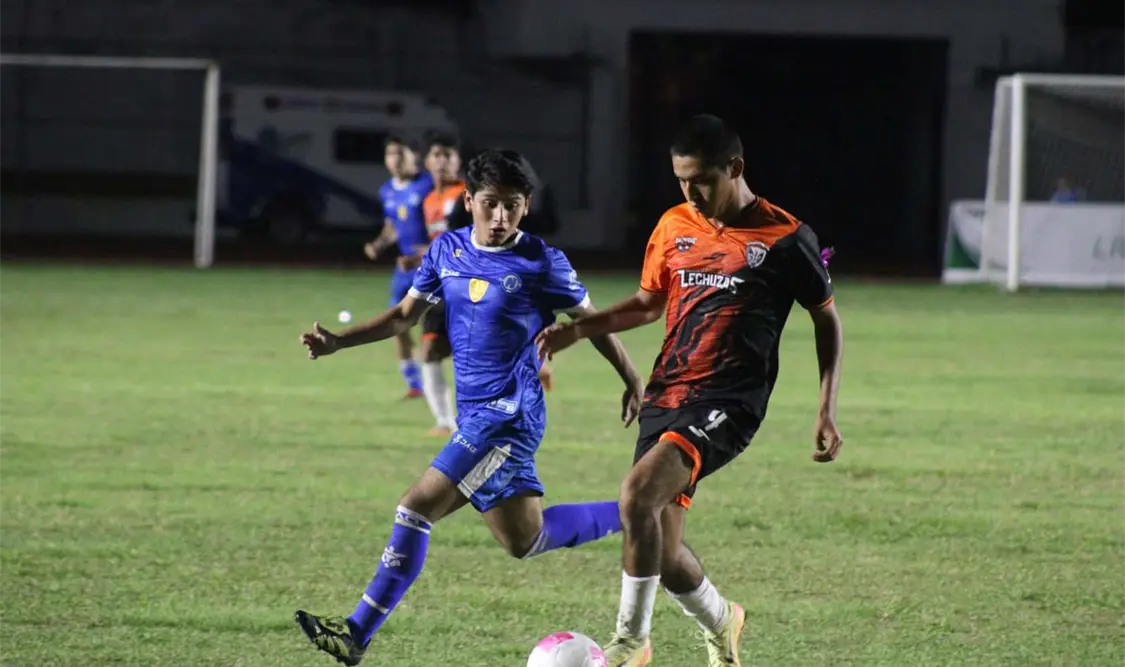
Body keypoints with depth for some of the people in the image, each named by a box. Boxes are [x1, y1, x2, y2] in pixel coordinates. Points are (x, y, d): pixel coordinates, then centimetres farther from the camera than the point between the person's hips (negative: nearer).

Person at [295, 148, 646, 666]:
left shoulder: (542, 264, -10)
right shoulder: (447, 251, 7)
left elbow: (591, 321, 2)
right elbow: (404, 315, 16)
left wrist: (633, 382, 8)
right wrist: (336, 342, 4)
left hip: (509, 415, -8)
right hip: (475, 415, 8)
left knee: (417, 507, -12)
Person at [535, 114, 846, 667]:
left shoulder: (785, 239, -6)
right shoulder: (674, 227, 9)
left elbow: (826, 318, 5)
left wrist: (827, 409, -1)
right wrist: (576, 330, 9)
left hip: (727, 403, -6)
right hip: (666, 395, 6)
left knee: (637, 493, -27)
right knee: (660, 550, 3)